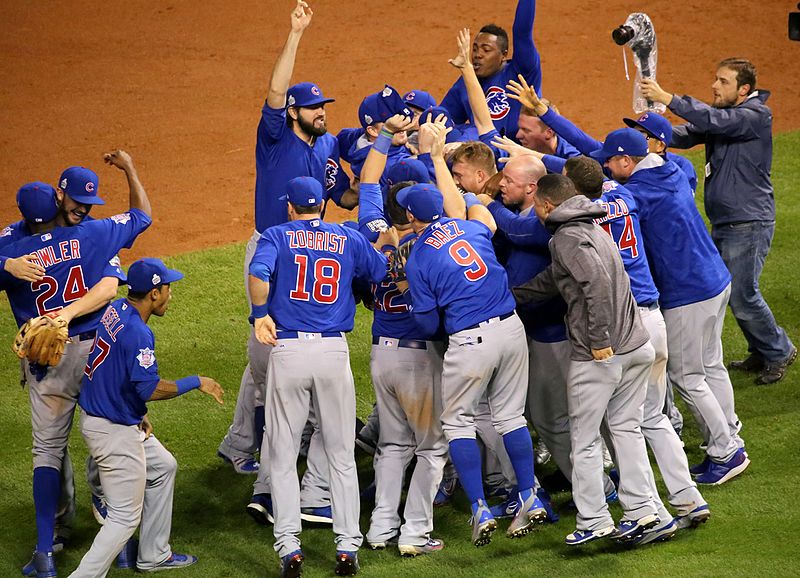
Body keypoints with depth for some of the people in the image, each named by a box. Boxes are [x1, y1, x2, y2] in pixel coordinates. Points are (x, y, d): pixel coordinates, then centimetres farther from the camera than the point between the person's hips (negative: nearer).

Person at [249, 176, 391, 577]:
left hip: (288, 349, -1)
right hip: (334, 350, 1)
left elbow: (258, 273, -14)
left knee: (283, 456, 6)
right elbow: (383, 273, 17)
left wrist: (260, 315, -4)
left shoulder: (277, 236, 5)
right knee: (341, 454, 9)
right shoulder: (350, 239, 10)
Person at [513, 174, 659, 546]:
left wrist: (600, 341, -24)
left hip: (598, 357, -9)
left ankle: (594, 521, 9)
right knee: (626, 428, 16)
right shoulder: (591, 228, 17)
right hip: (636, 347, 9)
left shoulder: (567, 237, -12)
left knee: (584, 440, 5)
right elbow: (548, 282, 24)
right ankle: (640, 510, 15)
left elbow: (598, 281, -27)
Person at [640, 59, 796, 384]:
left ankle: (779, 352, 12)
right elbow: (688, 135, -1)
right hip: (722, 223, 9)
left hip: (749, 221, -9)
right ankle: (762, 353, 29)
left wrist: (667, 98, -31)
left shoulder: (756, 115, -14)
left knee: (742, 295, -7)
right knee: (734, 294, 14)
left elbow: (715, 121, -29)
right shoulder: (721, 114, 11)